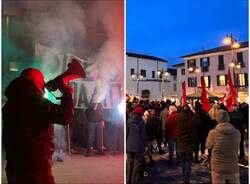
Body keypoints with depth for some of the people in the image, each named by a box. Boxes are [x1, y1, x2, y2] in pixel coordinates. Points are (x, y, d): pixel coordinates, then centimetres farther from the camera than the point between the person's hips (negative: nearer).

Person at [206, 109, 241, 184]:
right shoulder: (237, 133, -8)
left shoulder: (213, 133, -16)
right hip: (233, 169, 2)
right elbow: (236, 147, 9)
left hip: (218, 170, -2)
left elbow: (208, 146, 2)